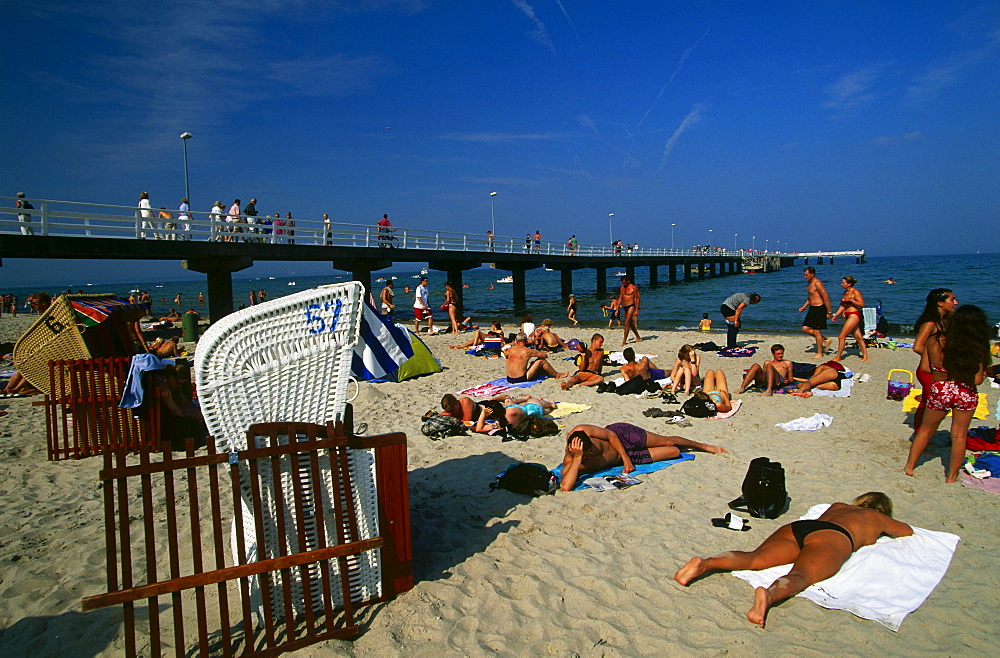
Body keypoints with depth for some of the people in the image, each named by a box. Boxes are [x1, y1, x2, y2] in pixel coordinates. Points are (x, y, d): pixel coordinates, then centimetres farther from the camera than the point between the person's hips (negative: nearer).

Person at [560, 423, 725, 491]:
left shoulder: (581, 431, -29)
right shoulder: (569, 463, -32)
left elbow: (610, 434, -14)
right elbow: (565, 487, -50)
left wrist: (626, 459, -18)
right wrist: (577, 458, -51)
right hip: (621, 458, 0)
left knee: (667, 442, 7)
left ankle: (702, 445, 42)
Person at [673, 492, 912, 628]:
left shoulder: (838, 505, 41)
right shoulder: (878, 518, 32)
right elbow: (908, 532, 50)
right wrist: (883, 529, 69)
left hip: (796, 526, 5)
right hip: (831, 537, -5)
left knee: (754, 558, -12)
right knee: (800, 575, -29)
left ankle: (705, 563, -38)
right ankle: (768, 595, -62)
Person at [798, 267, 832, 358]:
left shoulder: (817, 283, -16)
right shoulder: (809, 283, 13)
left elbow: (826, 297, -18)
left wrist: (829, 312, -18)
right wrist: (804, 307, 15)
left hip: (819, 309, -9)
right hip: (812, 309, 9)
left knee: (816, 331, -4)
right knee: (805, 328, 6)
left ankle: (820, 354, 5)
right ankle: (824, 340, 19)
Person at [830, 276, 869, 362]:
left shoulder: (855, 292, -10)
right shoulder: (845, 292, 15)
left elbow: (862, 305, -13)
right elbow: (842, 306, 18)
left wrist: (851, 300, -24)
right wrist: (835, 315, 12)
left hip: (854, 315, -9)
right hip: (848, 316, 9)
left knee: (841, 337, -9)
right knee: (858, 337, 11)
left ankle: (838, 357, -3)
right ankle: (865, 356, 17)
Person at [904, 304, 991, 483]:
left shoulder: (934, 341, -12)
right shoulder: (977, 348, -15)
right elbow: (977, 380, -15)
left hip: (939, 391, 1)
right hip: (965, 394, -1)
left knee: (925, 430, 19)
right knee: (959, 436, 14)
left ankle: (909, 466, 26)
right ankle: (952, 476, 23)